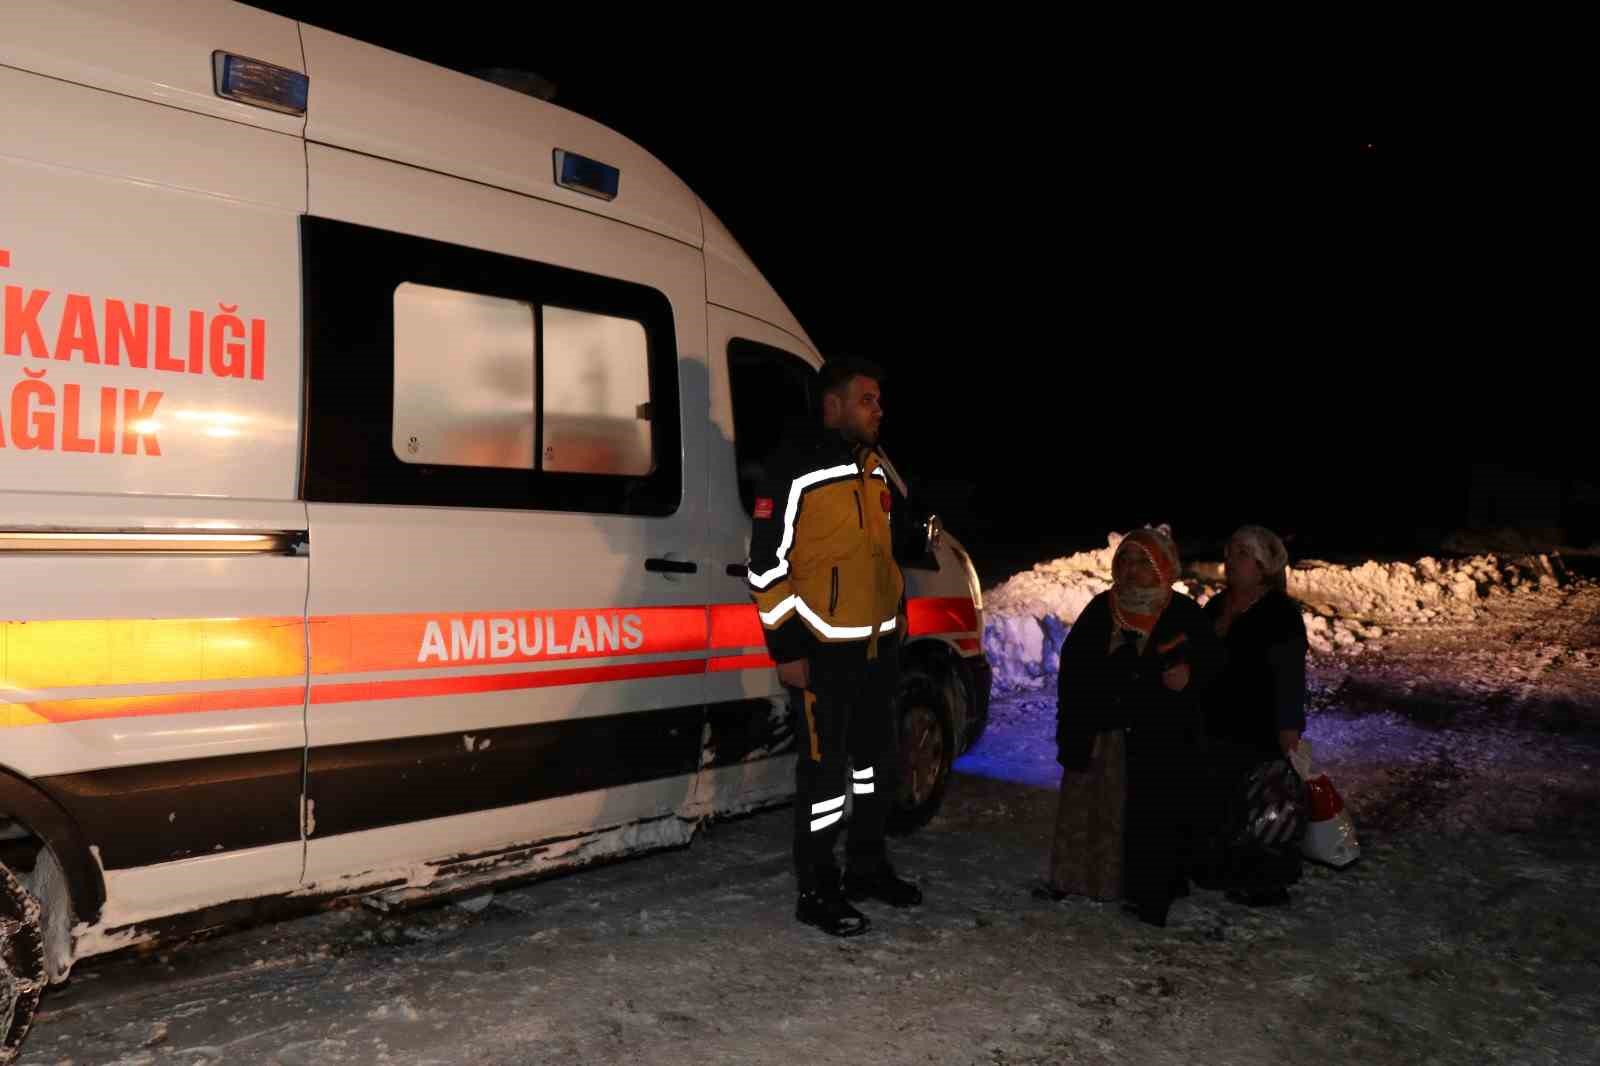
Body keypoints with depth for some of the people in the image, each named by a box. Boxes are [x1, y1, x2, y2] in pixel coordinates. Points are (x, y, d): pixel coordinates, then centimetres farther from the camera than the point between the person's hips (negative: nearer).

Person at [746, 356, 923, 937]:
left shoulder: (874, 465, 11)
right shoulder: (795, 469, -14)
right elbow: (766, 564, -15)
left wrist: (897, 611, 21)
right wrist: (787, 649, -16)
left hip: (879, 644, 8)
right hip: (823, 650, -8)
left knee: (876, 758, 18)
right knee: (825, 769, -2)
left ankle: (867, 868, 34)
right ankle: (817, 893, 12)